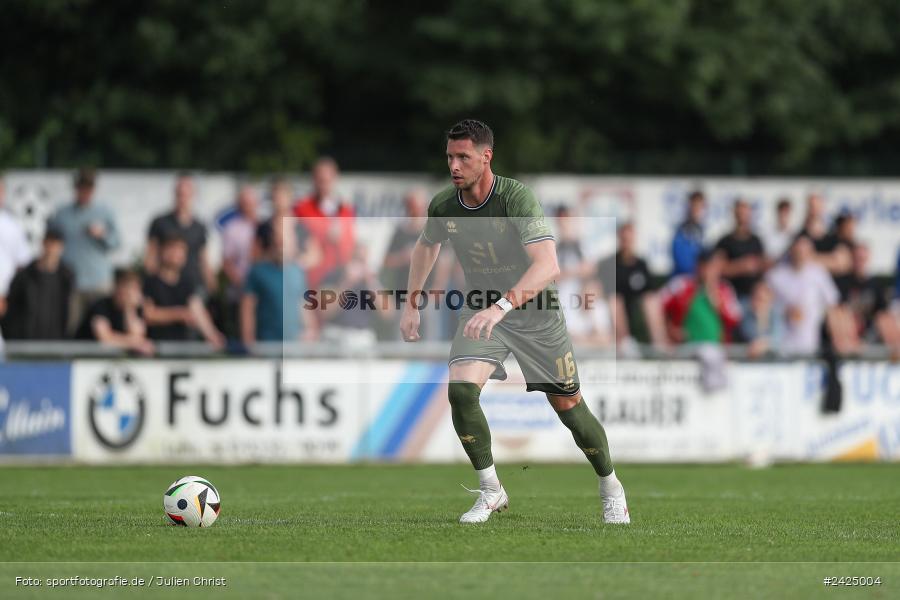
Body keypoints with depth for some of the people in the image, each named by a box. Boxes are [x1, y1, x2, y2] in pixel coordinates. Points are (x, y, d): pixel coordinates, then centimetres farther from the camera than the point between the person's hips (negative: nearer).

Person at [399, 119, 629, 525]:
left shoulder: (516, 198, -27)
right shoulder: (443, 206, -9)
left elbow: (548, 266, -39)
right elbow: (426, 245, 16)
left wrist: (502, 306, -51)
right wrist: (410, 305, 12)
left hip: (535, 312, -3)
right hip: (481, 309, 3)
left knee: (569, 406, 3)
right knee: (460, 389, -21)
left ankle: (611, 488, 29)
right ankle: (491, 492, -7)